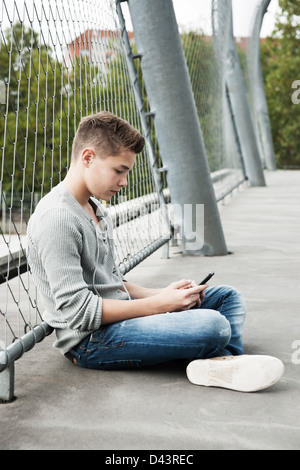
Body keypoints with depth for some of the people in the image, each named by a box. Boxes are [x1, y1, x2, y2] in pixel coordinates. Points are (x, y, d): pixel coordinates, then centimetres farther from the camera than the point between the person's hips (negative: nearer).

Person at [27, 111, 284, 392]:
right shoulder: (56, 217, -17)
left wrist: (164, 294, 2)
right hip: (89, 341, -11)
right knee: (214, 326, -30)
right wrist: (159, 304, -16)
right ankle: (222, 363, 1)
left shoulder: (97, 210, 16)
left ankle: (223, 363, -19)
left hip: (117, 315, 11)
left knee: (228, 297, 8)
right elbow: (77, 310, -21)